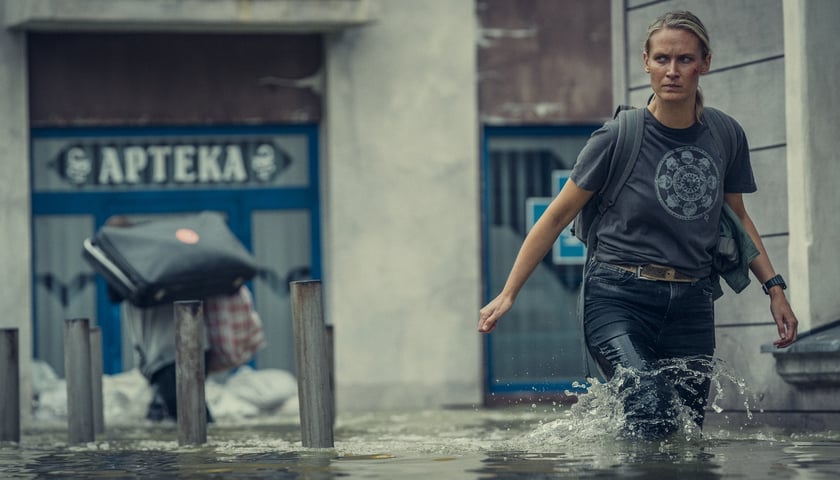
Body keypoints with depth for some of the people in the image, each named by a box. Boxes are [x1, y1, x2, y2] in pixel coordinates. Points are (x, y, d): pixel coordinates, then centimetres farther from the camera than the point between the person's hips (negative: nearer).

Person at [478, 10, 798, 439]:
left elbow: (737, 216, 24)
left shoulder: (726, 137, 6)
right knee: (652, 419, -25)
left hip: (690, 307, 5)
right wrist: (508, 294, 0)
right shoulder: (619, 137, -6)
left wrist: (775, 288, 17)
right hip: (619, 300, -5)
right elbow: (557, 217, 1)